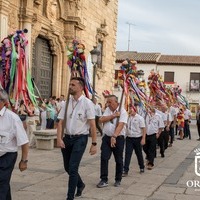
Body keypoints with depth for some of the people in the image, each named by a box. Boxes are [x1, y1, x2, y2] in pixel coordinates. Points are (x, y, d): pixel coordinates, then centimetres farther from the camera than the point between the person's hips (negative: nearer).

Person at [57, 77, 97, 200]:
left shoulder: (87, 103, -9)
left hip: (80, 138, -5)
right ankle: (80, 184, 44)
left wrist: (94, 143, -11)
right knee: (67, 167, 16)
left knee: (73, 168, -10)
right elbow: (61, 122, 4)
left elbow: (92, 125, -10)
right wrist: (59, 139, -9)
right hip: (67, 138, 6)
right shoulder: (67, 102, 5)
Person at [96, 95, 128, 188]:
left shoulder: (122, 112, -9)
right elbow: (101, 120, -5)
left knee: (119, 160, 7)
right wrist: (114, 115, -13)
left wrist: (114, 136, -33)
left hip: (118, 138, -4)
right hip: (106, 137, 4)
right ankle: (104, 180, 2)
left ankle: (118, 180, 22)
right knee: (104, 158, -5)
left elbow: (120, 125, -21)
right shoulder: (107, 110, 9)